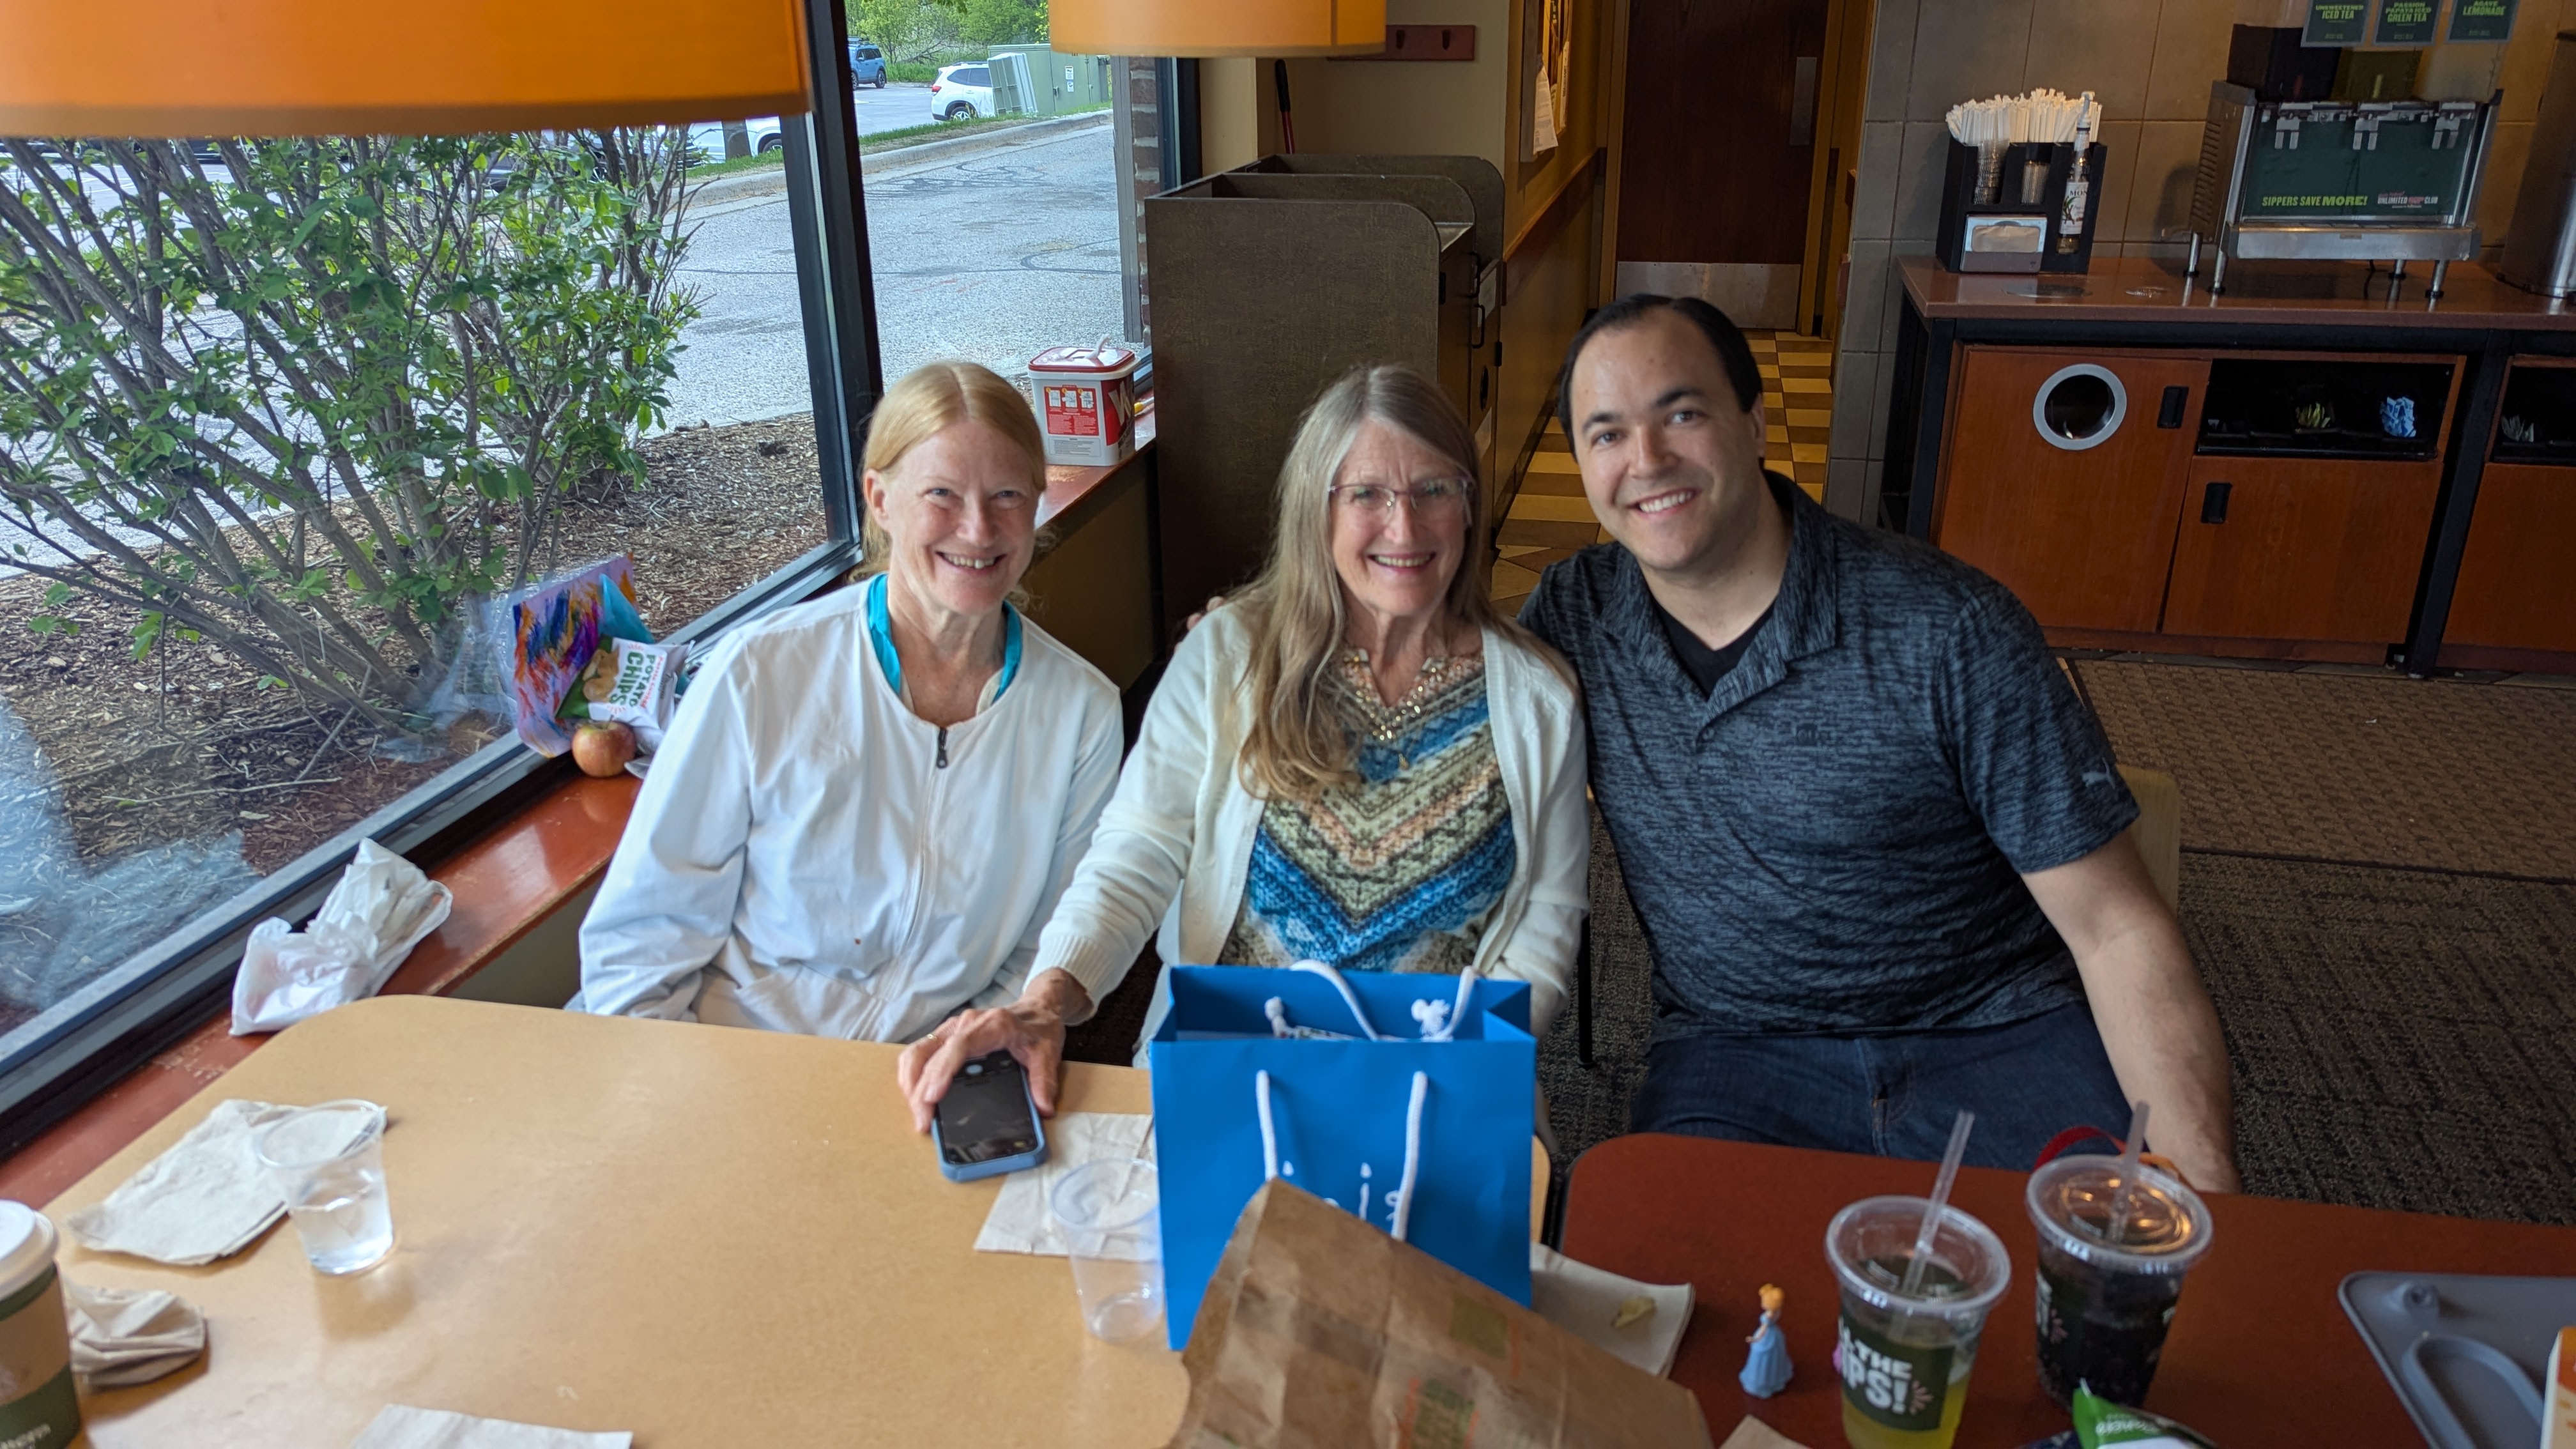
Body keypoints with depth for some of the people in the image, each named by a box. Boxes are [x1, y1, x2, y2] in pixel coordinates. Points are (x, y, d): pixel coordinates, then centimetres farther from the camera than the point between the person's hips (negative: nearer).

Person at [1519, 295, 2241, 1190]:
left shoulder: (1950, 631, -11)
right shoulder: (1569, 618, -1)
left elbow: (2117, 929, -9)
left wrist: (2204, 1190, -20)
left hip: (1997, 1039, -1)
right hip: (1735, 1052, 2)